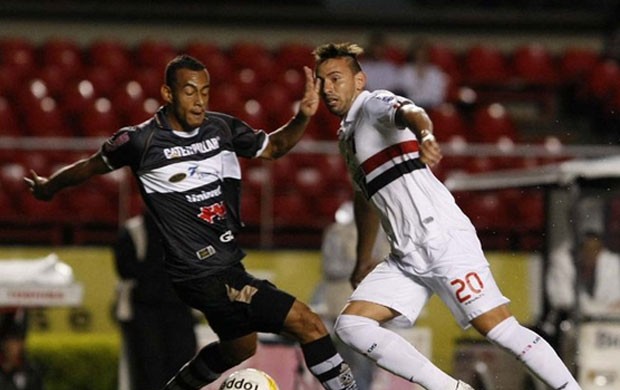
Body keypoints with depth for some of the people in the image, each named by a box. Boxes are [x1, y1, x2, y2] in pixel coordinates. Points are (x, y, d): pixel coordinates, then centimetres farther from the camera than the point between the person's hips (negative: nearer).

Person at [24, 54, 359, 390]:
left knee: (238, 349, 30)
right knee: (308, 324, -14)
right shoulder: (142, 141, -11)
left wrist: (303, 117, -1)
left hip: (228, 262, 8)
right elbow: (92, 166, 7)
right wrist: (48, 187, 24)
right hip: (204, 274, -8)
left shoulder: (221, 128, 4)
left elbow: (273, 147, 19)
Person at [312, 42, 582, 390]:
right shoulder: (347, 135, 23)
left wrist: (425, 136, -52)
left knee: (501, 329, -16)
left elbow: (411, 112, -28)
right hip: (407, 257, 9)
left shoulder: (374, 104, -3)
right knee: (351, 325, -6)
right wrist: (363, 262, 46)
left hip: (444, 239, -9)